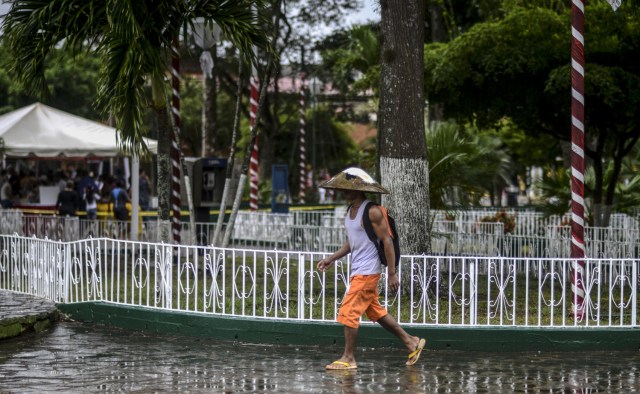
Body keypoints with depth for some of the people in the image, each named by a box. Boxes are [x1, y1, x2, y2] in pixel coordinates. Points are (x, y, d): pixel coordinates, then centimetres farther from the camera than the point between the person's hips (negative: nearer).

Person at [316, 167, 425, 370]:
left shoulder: (371, 212, -16)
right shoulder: (350, 210, 12)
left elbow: (387, 241, -16)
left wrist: (392, 273, -18)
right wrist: (331, 259, 11)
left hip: (367, 271, -10)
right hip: (357, 270, 10)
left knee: (348, 312, -9)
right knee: (375, 311, 15)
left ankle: (348, 358, -3)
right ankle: (411, 342, 24)